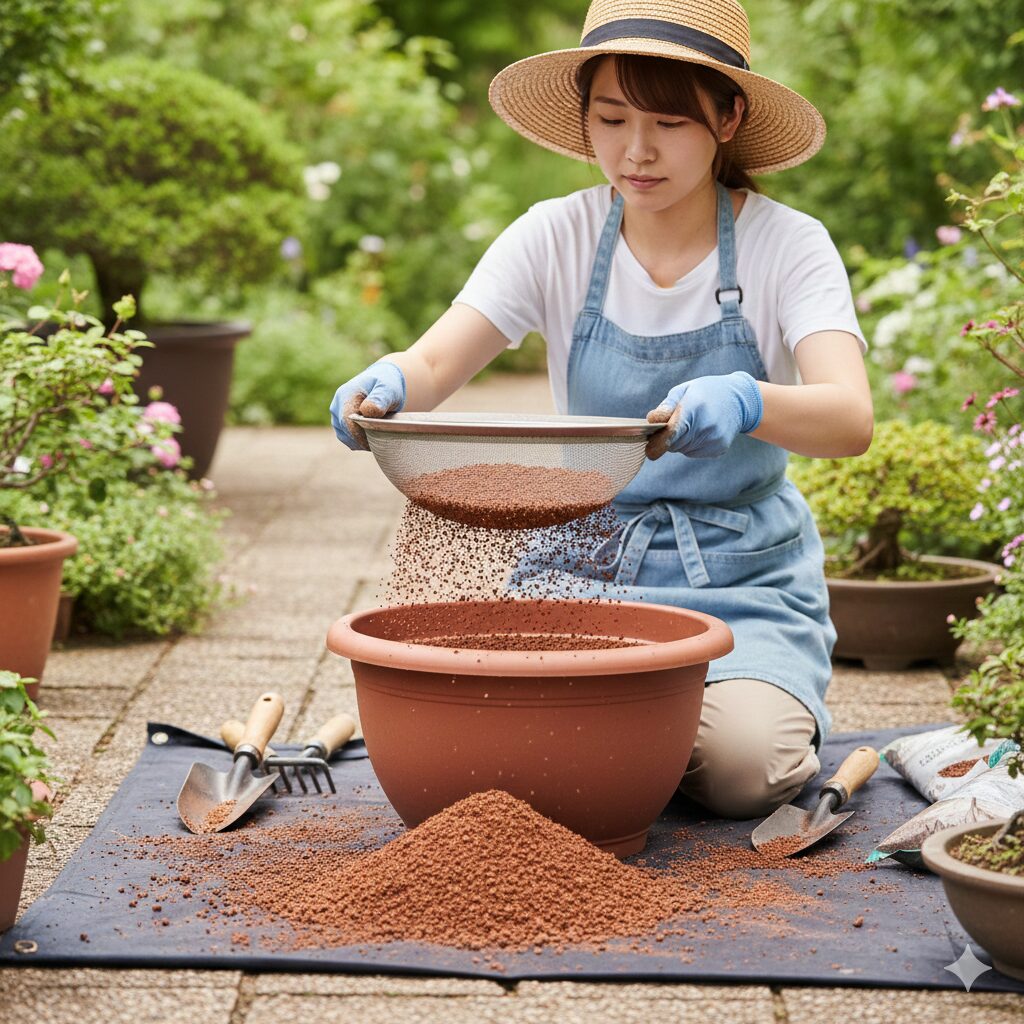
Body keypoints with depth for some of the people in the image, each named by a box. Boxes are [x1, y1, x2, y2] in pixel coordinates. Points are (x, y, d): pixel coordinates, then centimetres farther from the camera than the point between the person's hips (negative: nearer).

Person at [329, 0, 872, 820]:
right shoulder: (558, 238, -3)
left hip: (743, 576, -2)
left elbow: (851, 419, -25)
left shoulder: (786, 245, -10)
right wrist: (385, 384, -39)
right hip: (588, 561, 2)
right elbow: (436, 361, -13)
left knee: (740, 766, -28)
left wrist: (745, 403, -49)